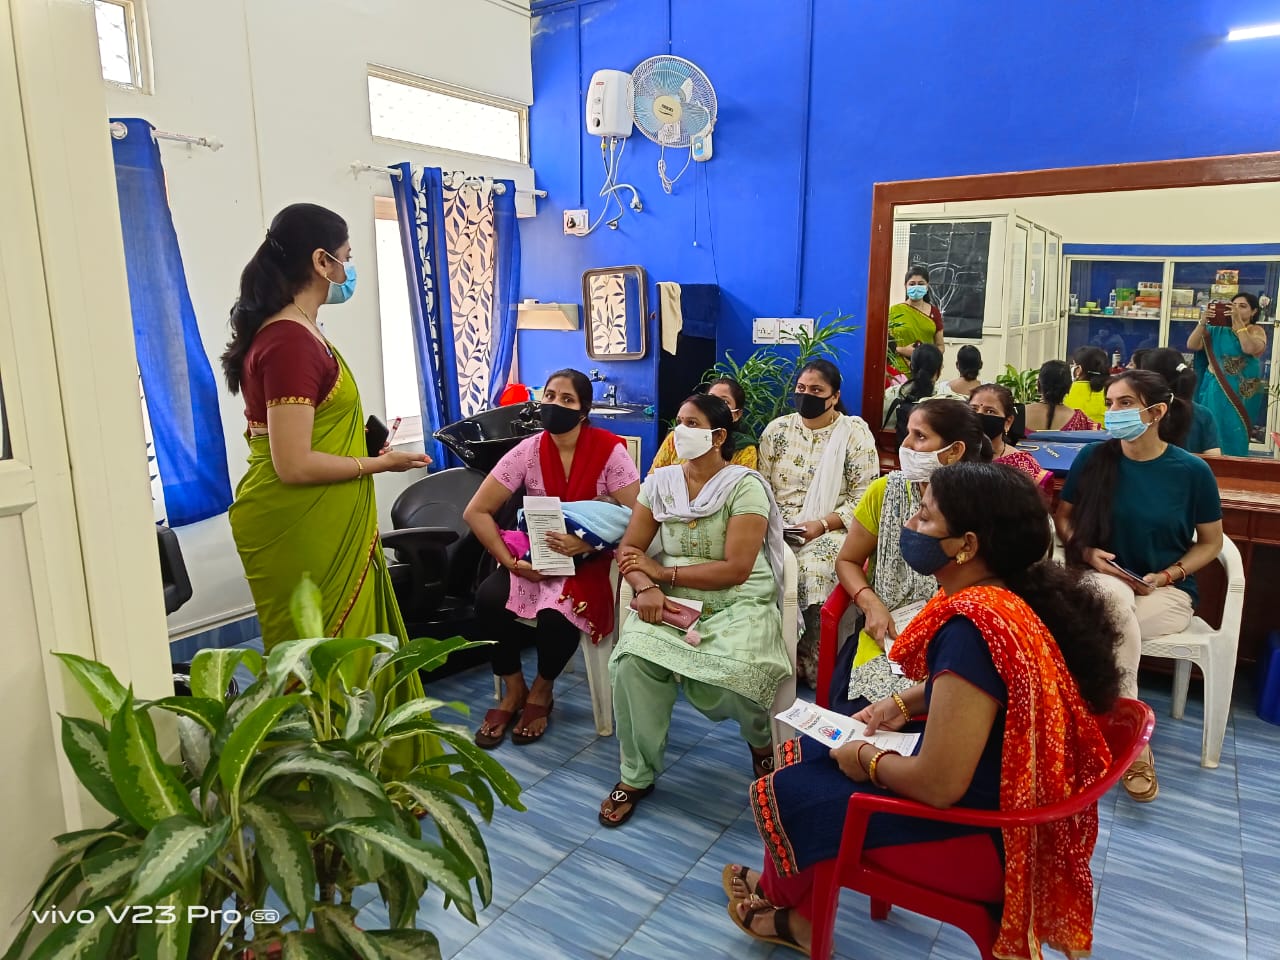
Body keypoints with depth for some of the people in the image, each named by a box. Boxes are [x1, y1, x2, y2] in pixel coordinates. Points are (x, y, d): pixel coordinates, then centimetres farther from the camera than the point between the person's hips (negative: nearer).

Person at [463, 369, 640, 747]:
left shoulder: (610, 450, -13)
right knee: (488, 599, -24)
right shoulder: (527, 451, -7)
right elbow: (476, 512, -6)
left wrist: (586, 543, -28)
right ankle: (513, 691, 2)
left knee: (556, 614, -31)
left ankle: (541, 692, 3)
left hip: (589, 559, -3)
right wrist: (512, 562, -16)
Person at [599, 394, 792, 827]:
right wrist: (646, 588, -17)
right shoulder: (661, 481, 7)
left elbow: (735, 569, -15)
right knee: (633, 658, -26)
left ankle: (762, 739, 10)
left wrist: (662, 572, -12)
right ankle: (636, 775, -5)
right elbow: (629, 548, 5)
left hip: (737, 604, -3)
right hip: (671, 600, 4)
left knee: (723, 678, -30)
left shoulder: (745, 485, -8)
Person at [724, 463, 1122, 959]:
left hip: (986, 838, -9)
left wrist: (867, 760, -11)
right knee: (812, 753, 15)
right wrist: (902, 704, 9)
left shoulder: (972, 626, -33)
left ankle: (777, 894, 36)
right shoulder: (1020, 593, -3)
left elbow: (938, 784, -30)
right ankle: (798, 916, 30)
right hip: (1014, 804, 9)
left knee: (787, 792, 3)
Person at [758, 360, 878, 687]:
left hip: (831, 531, -3)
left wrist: (822, 525, -16)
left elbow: (864, 497, -5)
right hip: (779, 529, 3)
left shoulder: (855, 433, 1)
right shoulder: (777, 430, 11)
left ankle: (812, 670, -14)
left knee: (809, 571, -34)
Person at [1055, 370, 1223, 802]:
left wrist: (1165, 576, -11)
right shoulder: (1093, 458, -4)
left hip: (1166, 591, -1)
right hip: (1101, 578, 1)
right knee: (1115, 598, -36)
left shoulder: (1192, 471, -7)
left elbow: (1210, 542, 3)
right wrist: (1087, 551, -12)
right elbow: (1063, 517, 7)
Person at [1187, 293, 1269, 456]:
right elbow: (1191, 345, -1)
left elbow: (1250, 348, -21)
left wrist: (1237, 321, -16)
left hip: (1238, 392, -3)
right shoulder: (1217, 330, 9)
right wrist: (1203, 321, -11)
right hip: (1214, 391, 3)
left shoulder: (1255, 330, 0)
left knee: (1233, 434, -1)